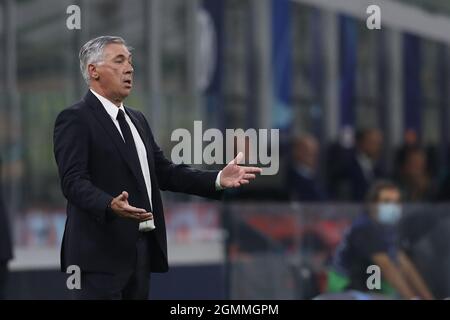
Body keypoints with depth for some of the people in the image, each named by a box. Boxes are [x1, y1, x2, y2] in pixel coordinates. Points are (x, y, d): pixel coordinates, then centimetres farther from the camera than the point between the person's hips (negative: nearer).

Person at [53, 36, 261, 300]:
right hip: (102, 251, -8)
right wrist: (111, 205, -36)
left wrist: (218, 179, 4)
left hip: (143, 248, 8)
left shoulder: (137, 119, 20)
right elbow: (74, 180, -18)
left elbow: (164, 171, 17)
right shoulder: (75, 119, -7)